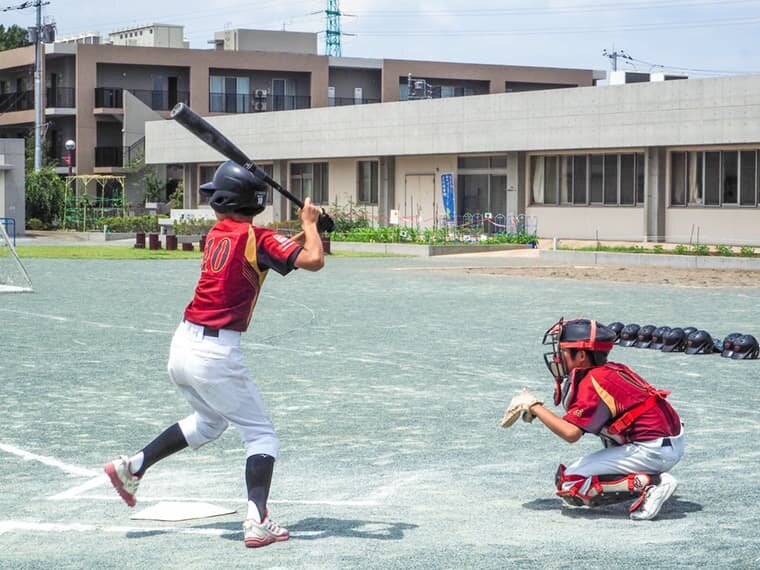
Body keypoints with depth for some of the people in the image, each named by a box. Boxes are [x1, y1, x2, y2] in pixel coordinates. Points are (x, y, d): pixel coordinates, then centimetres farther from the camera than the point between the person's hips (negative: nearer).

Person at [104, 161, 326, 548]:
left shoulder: (215, 236, 11)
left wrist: (305, 232, 13)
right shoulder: (255, 238, -11)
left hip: (182, 344, 7)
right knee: (261, 436, 3)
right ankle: (257, 523, -11)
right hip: (215, 355, -7)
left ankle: (131, 467, 32)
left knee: (208, 422, 30)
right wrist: (309, 225, -1)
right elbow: (313, 261, -19)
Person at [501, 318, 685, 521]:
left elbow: (570, 433, -22)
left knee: (569, 483, -6)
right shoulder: (612, 370, 13)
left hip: (654, 451, -9)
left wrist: (534, 406, -11)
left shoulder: (593, 382, -14)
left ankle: (647, 484, -14)